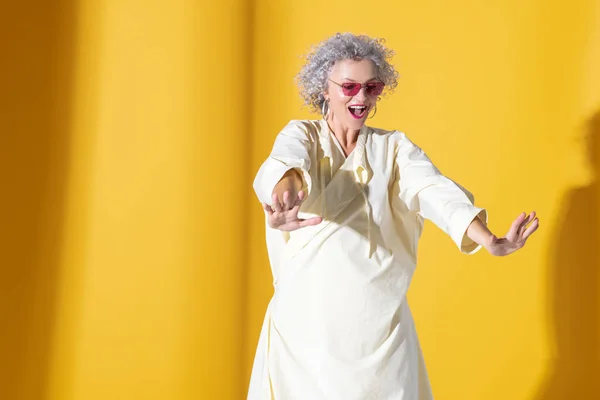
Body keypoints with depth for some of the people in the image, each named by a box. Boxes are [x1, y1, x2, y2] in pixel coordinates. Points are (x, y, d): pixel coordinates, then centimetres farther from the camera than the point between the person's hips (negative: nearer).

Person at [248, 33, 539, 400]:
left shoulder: (394, 146, 4)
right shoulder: (301, 135, 0)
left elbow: (435, 190, -14)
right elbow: (284, 164, -24)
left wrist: (488, 240, -34)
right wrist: (286, 195, -49)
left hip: (381, 322, 1)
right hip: (306, 319, -1)